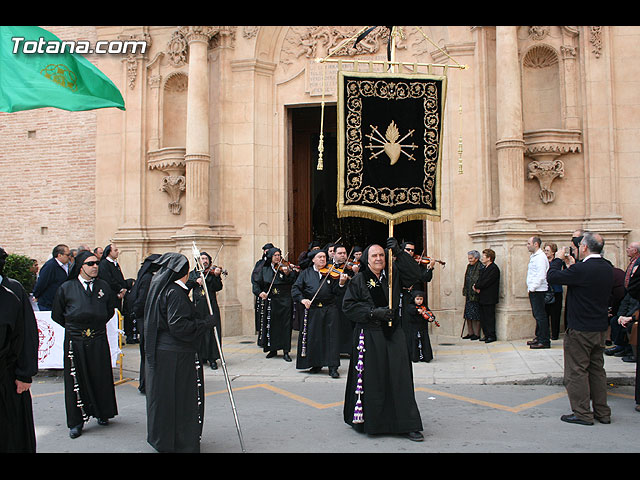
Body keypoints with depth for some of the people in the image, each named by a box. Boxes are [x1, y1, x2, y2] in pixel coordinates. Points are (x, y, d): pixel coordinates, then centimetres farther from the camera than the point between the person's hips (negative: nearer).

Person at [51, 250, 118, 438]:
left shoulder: (103, 286, 5)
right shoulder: (66, 288, -1)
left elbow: (110, 310, 19)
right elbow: (56, 315, 9)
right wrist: (73, 327, 9)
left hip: (98, 340, 2)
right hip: (75, 342, -1)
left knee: (101, 378, 8)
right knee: (76, 381, 4)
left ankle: (102, 413, 25)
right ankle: (76, 421, 13)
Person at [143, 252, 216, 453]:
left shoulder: (160, 288, 10)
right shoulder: (175, 293, -18)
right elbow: (179, 326, -23)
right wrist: (207, 323, -15)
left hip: (159, 352, 9)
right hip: (176, 354, -9)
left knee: (163, 396, 18)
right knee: (182, 397, 1)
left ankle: (161, 438, 31)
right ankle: (183, 443, 10)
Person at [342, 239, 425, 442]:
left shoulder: (392, 274, 7)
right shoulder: (358, 280, -1)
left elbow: (414, 275, -6)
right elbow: (348, 305, -5)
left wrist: (399, 253, -16)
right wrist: (374, 312, -14)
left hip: (392, 334, 3)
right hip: (369, 336, -2)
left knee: (400, 378, 1)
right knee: (371, 380, 3)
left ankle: (408, 424, 8)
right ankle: (368, 421, 21)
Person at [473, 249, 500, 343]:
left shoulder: (494, 268, -13)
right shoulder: (484, 269, 18)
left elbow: (486, 282, -19)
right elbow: (480, 280, 15)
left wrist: (476, 286, -7)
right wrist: (477, 288, -5)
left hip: (489, 299, -9)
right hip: (482, 298, 9)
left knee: (489, 317, -4)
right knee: (483, 318, 11)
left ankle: (492, 336, 2)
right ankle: (486, 335, 18)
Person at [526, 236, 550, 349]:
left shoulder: (540, 257, -13)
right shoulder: (533, 256, 18)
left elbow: (541, 276, -20)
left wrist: (532, 288, -18)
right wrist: (530, 288, 14)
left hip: (538, 290, -10)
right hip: (533, 290, 10)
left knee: (540, 316, -7)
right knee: (537, 315, 15)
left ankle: (544, 341, -5)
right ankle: (539, 338, 23)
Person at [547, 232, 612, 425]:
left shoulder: (582, 269, -22)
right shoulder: (607, 268, 4)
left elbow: (552, 276, -16)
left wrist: (558, 259, 0)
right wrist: (573, 265, 18)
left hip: (580, 330, -8)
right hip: (600, 329, 8)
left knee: (577, 371, 1)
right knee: (597, 370, 16)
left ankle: (582, 413, 5)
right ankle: (602, 413, 23)